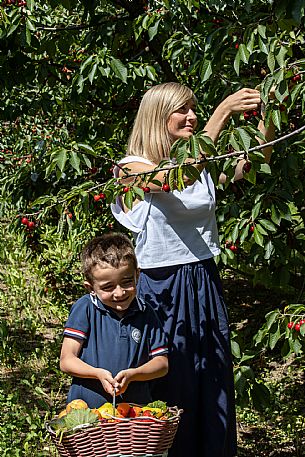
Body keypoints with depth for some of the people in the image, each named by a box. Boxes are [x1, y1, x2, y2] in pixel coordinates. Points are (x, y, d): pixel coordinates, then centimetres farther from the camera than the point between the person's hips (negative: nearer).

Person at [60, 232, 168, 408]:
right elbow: (67, 361, -1)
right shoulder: (85, 308, 1)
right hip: (87, 406, -2)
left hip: (136, 406, 2)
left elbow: (162, 364, 8)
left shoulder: (146, 313, 7)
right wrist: (99, 374, -16)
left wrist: (132, 374, -9)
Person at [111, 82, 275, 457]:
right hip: (162, 289, -6)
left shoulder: (202, 162, 9)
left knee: (213, 385, 10)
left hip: (204, 285, 6)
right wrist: (223, 113, -32)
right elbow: (178, 178, -28)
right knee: (168, 388, 1)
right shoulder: (133, 167, -9)